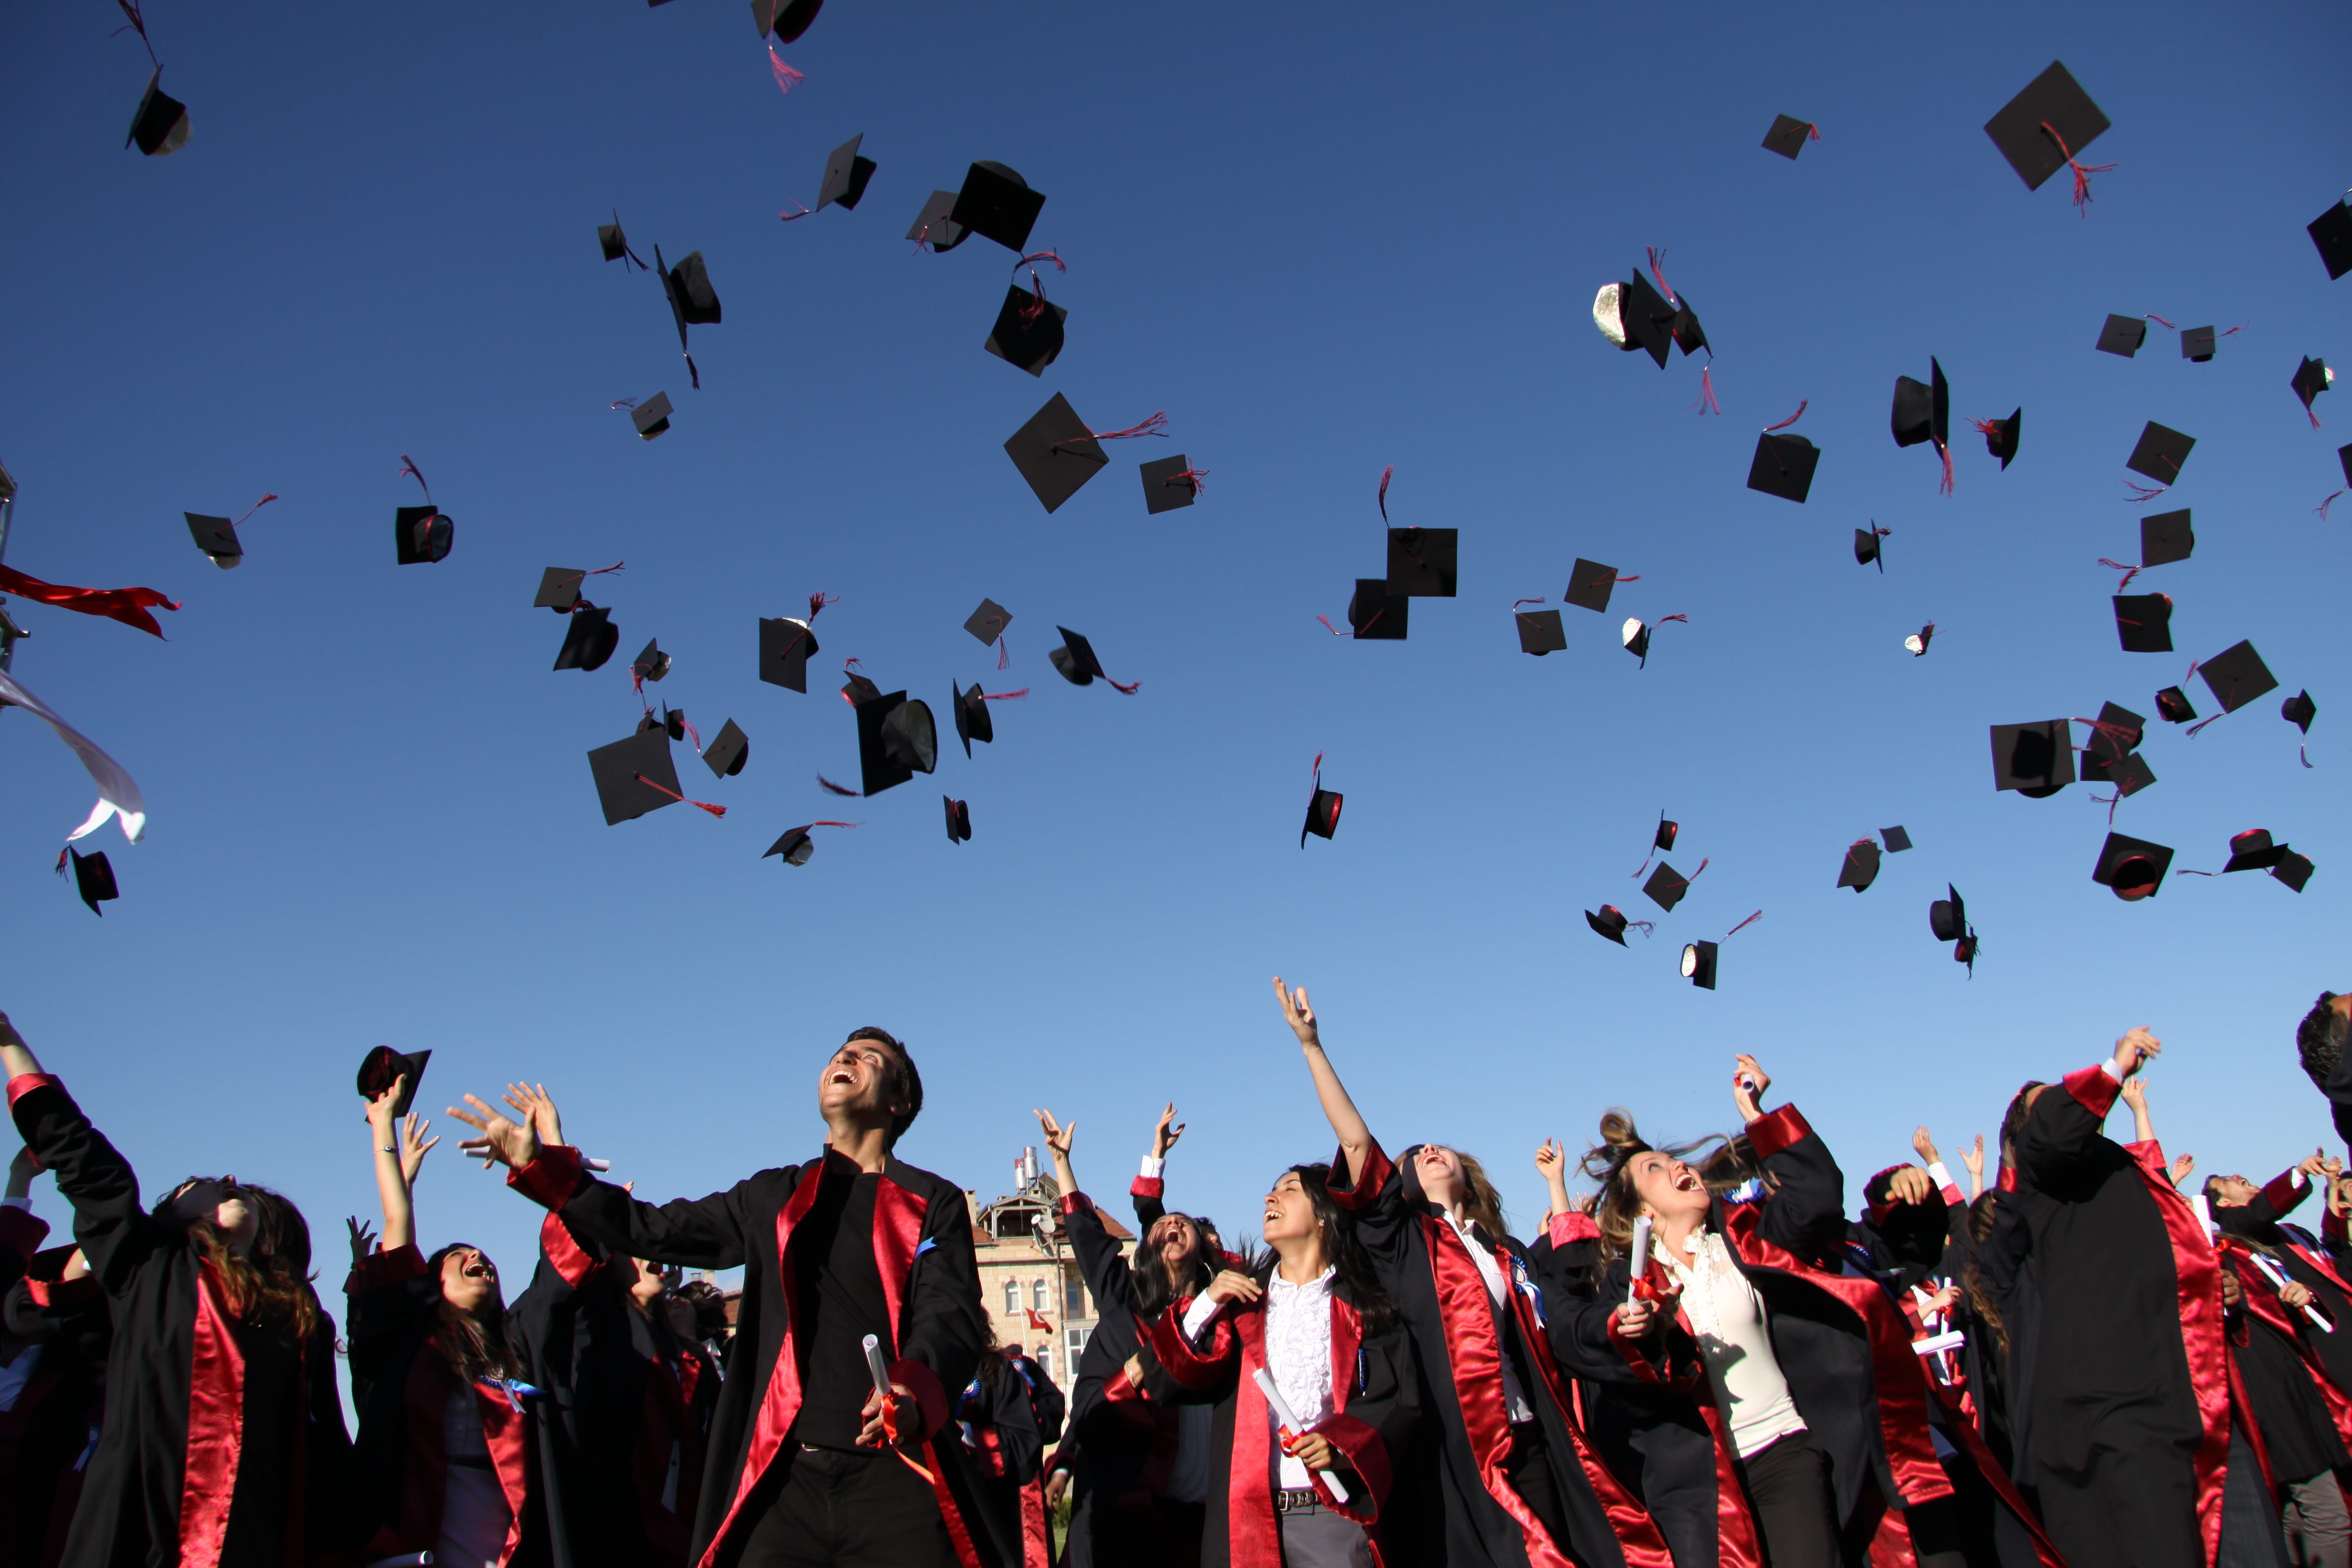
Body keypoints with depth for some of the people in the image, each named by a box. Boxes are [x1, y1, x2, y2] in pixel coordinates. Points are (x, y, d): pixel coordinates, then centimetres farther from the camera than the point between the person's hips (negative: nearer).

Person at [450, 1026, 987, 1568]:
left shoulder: (934, 1204, 8)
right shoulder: (773, 1198, 21)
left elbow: (952, 1313, -6)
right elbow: (654, 1231, 23)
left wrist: (915, 1388, -28)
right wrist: (538, 1165, 15)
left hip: (895, 1478, -3)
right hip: (787, 1475, 3)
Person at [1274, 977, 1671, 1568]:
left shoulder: (1509, 1253, 20)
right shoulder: (1402, 1239, 9)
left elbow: (1544, 1347, 19)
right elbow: (1356, 1142, 0)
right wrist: (1311, 1045, -4)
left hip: (1533, 1441, 3)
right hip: (1458, 1449, -3)